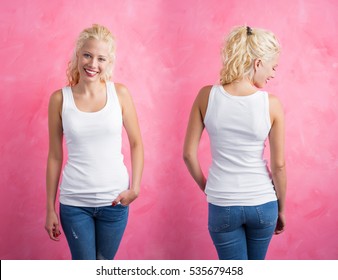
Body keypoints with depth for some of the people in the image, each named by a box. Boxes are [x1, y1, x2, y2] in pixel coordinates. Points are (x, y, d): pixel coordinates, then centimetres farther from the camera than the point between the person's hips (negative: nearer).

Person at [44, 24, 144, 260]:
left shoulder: (120, 93, -3)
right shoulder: (60, 99, -4)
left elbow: (136, 143, 5)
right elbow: (55, 156, 2)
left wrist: (135, 187, -7)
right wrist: (50, 208, 3)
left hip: (114, 199, 1)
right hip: (74, 202, -1)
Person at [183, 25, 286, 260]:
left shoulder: (207, 96, -11)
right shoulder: (271, 104, -14)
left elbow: (189, 154, -6)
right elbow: (279, 165, -8)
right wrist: (281, 209, 7)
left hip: (222, 205, 0)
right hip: (262, 204, 0)